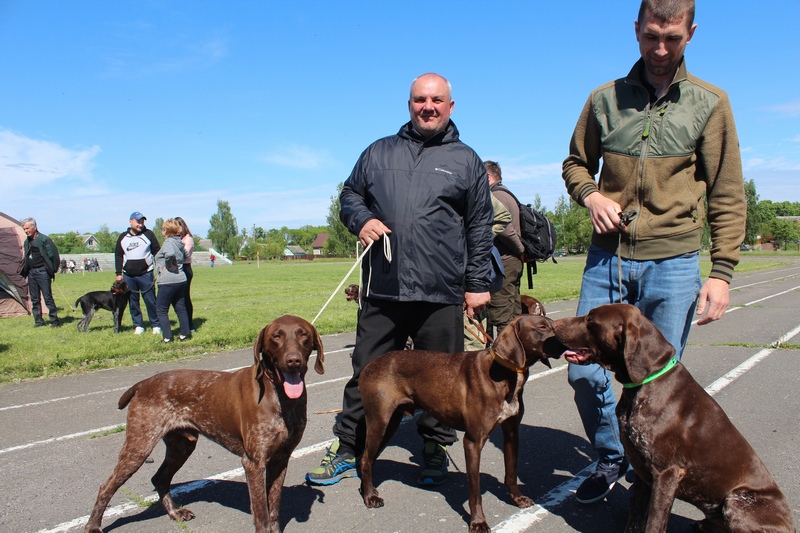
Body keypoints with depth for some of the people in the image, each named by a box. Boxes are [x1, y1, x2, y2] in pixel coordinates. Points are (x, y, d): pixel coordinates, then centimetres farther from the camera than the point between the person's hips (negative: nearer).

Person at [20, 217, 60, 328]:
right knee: (34, 299, 9)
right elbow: (25, 258, 22)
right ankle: (38, 321, 17)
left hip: (42, 272, -7)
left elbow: (53, 255, -8)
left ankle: (54, 320, 0)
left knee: (48, 297, -6)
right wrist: (24, 271, 12)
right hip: (31, 272, 7)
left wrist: (52, 270, -8)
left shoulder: (44, 240, -9)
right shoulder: (26, 242, 14)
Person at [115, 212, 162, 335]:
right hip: (128, 276, 3)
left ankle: (156, 325, 6)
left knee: (150, 301, -3)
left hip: (145, 274, -3)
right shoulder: (123, 237, 8)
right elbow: (118, 255, 12)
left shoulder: (149, 234, 1)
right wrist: (118, 273, 7)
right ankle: (138, 325, 16)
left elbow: (157, 252, 3)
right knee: (133, 302, 7)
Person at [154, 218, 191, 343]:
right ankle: (185, 334, 16)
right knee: (180, 308, 13)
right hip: (181, 280, 8)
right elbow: (184, 256, 25)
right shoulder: (179, 243, 13)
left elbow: (169, 254, -33)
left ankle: (167, 337, -1)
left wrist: (168, 265, -18)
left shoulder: (168, 242, -13)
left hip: (168, 281, -8)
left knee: (161, 310, 1)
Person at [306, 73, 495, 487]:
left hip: (441, 294, -1)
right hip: (382, 290, 1)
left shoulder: (466, 160, 10)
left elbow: (480, 229, 9)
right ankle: (347, 450, 22)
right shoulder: (379, 152, 14)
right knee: (366, 373, 8)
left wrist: (478, 283, 4)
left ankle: (435, 452, 27)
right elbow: (349, 195, 20)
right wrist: (361, 219, -3)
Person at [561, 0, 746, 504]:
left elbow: (728, 196, 2)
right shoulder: (605, 99, 8)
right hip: (606, 257, 2)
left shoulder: (710, 103, 3)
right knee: (584, 371, 1)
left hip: (673, 262, -2)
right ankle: (612, 458, 27)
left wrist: (722, 271, -6)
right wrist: (590, 194, -5)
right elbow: (576, 163, 18)